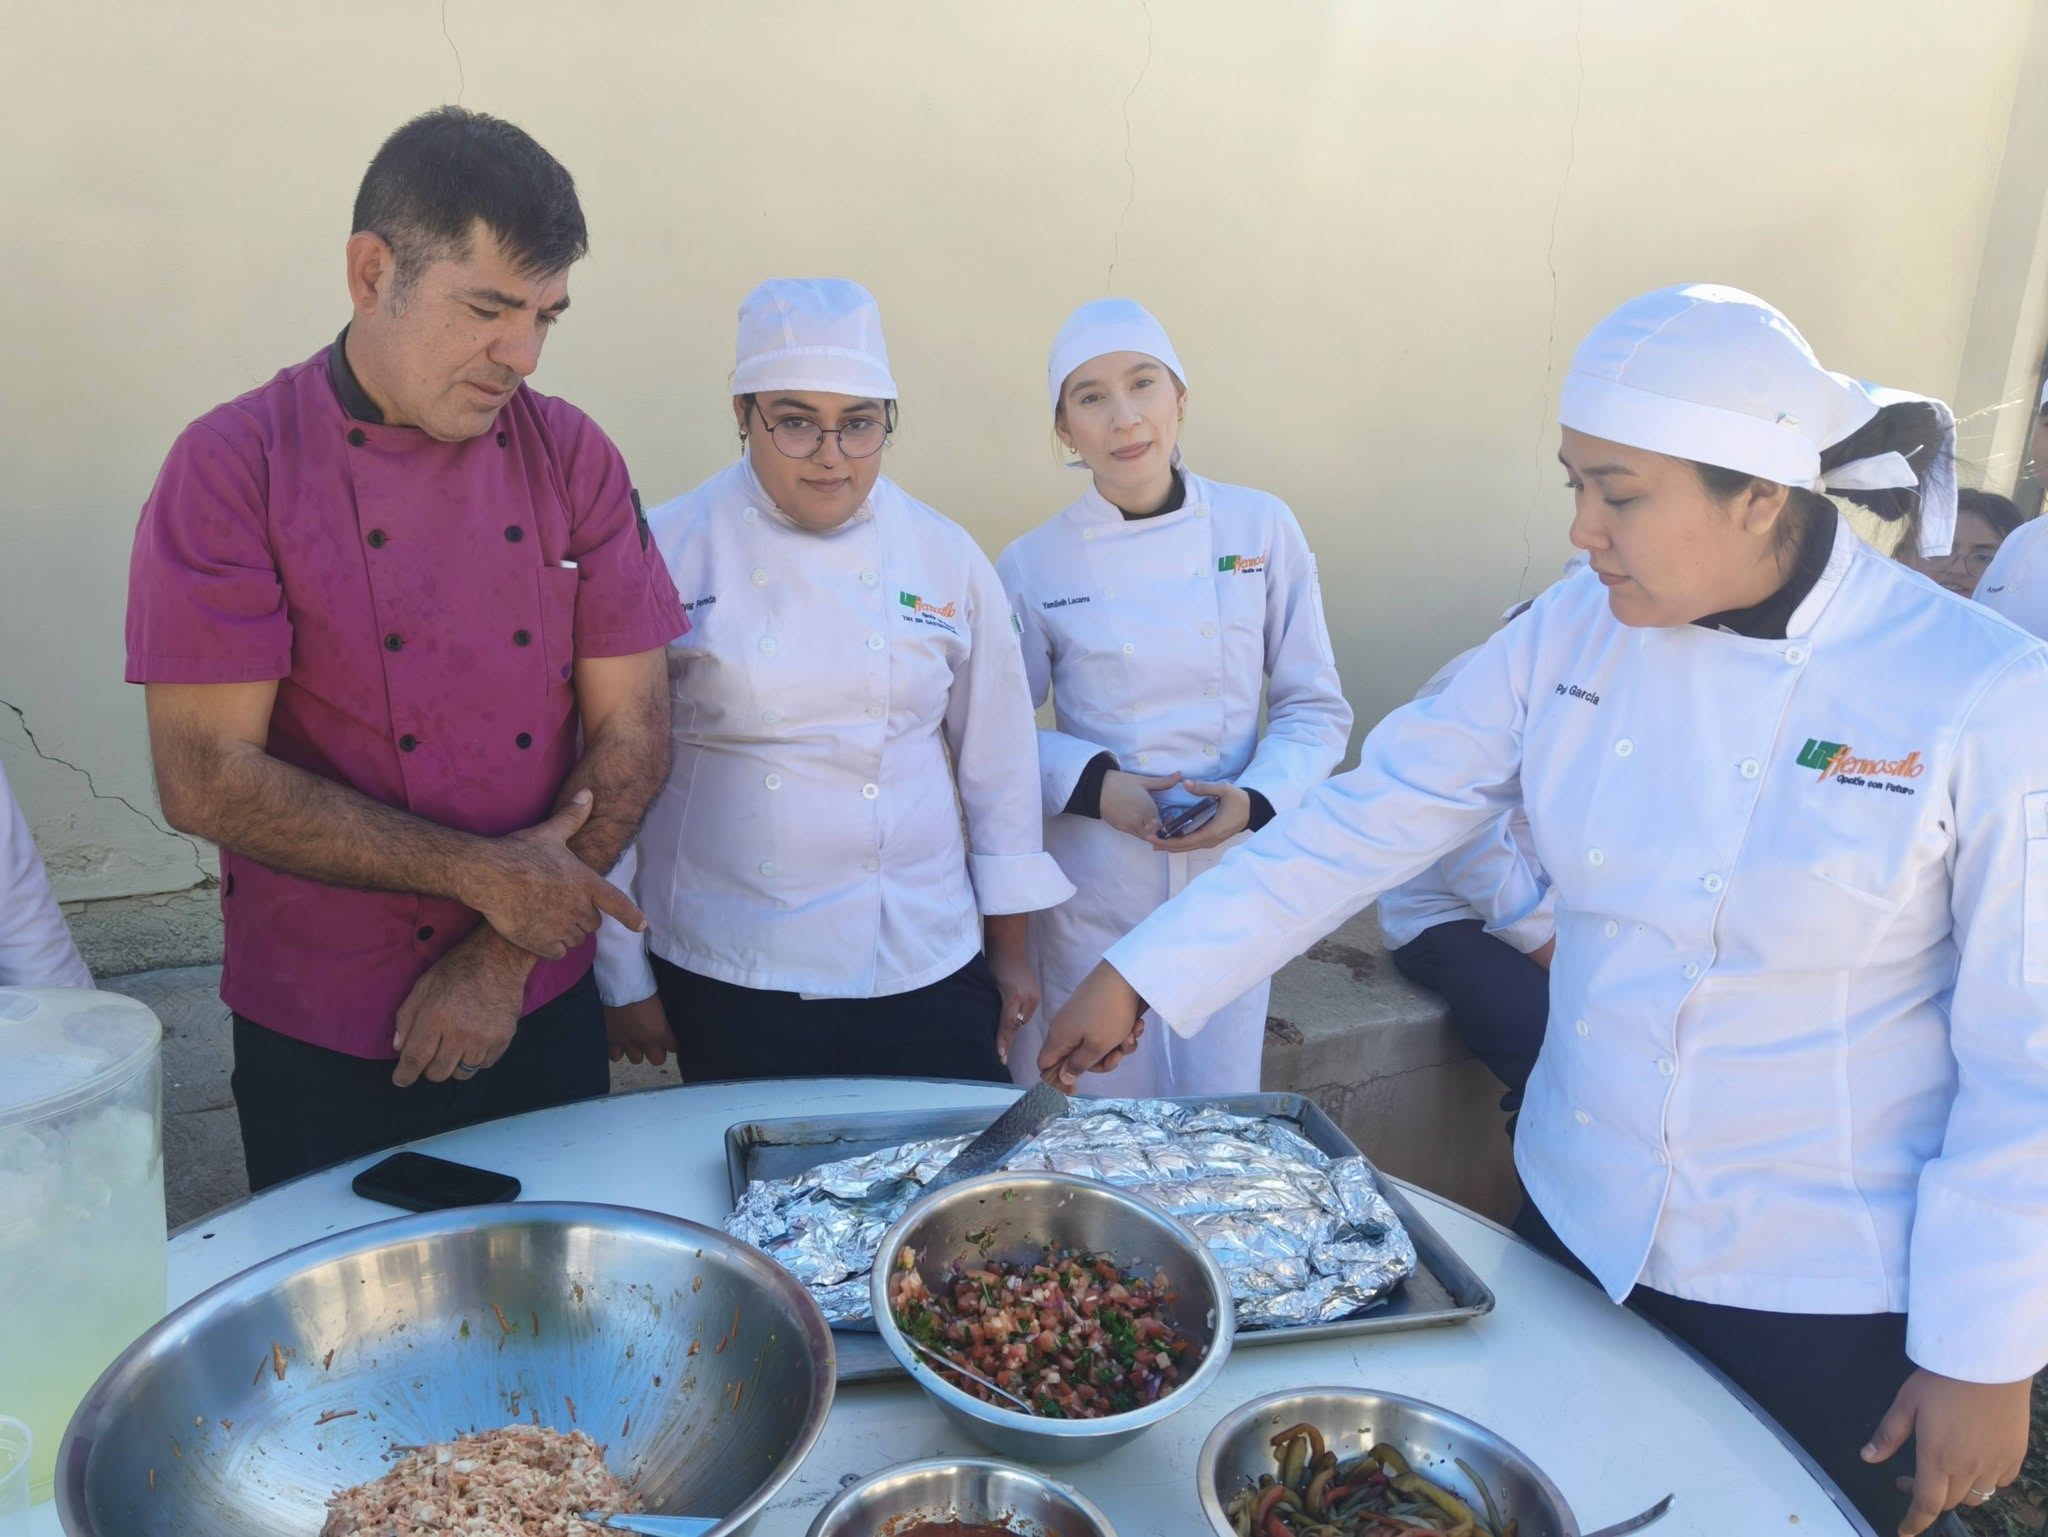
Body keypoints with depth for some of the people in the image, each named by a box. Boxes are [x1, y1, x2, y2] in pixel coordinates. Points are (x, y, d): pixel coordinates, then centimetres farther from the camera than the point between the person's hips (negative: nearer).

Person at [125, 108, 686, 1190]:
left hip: (543, 1017, 3)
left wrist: (504, 956, -11)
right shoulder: (230, 469, -11)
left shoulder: (572, 457, -3)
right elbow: (208, 781, -16)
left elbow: (631, 735, -5)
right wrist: (480, 876, -18)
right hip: (319, 1048, -3)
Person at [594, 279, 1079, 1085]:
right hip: (727, 979, -1)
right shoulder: (668, 553, -6)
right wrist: (625, 978, 3)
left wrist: (1010, 950, 12)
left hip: (924, 972, 2)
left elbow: (997, 762, 8)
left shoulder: (946, 558, 1)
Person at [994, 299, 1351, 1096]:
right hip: (1092, 898, -1)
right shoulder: (1032, 568, -5)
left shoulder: (1261, 529, -2)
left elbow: (1316, 709, 3)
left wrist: (1257, 798, -14)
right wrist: (1092, 784, -15)